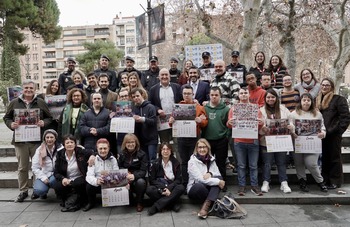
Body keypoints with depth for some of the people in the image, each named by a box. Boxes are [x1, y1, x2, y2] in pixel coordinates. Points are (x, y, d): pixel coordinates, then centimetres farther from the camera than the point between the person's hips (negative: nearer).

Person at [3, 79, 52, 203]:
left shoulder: (41, 103, 6)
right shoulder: (14, 103, 8)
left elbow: (49, 118, 9)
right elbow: (6, 117, 14)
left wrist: (43, 123, -11)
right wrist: (11, 124, -7)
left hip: (37, 140, -1)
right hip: (20, 140, 1)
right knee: (22, 167, 8)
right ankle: (23, 191, 20)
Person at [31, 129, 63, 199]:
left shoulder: (60, 149, -5)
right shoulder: (39, 150, 0)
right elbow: (35, 167, -1)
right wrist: (43, 178, -11)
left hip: (55, 175, -1)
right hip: (43, 175, 1)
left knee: (53, 180, -35)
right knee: (40, 190, -27)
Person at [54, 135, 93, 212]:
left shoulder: (80, 152, -2)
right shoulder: (60, 155, 3)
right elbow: (56, 172, 3)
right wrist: (63, 178, -19)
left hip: (79, 179, -2)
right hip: (66, 180, 2)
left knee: (80, 183, -35)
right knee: (57, 187, -27)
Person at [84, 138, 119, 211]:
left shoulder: (113, 159, -1)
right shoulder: (94, 160, -5)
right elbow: (89, 176, -17)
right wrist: (96, 181, -40)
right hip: (97, 185, 0)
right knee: (89, 186, -30)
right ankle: (91, 203, 4)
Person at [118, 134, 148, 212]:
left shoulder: (142, 154, -5)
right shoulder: (122, 154, 6)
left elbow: (143, 171, -13)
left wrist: (134, 176, -34)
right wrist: (126, 175, -20)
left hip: (138, 178, -2)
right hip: (126, 180, 2)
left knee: (141, 182, -36)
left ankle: (139, 202, -6)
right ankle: (129, 199, 7)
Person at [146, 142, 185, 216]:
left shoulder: (176, 163, 1)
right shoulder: (156, 163, 0)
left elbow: (179, 179, -3)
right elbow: (152, 180, -4)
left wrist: (169, 188, -20)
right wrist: (162, 189, -20)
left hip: (171, 188, 1)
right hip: (159, 189, -1)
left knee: (181, 188, -31)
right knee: (149, 189, -30)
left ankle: (156, 206, -29)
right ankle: (173, 204, -25)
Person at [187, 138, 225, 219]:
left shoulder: (211, 159, 8)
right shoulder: (192, 161, -10)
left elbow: (218, 174, 4)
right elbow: (200, 179, -20)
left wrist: (210, 173, -19)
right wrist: (218, 182, -25)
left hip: (209, 187, 5)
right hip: (195, 188, -5)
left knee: (218, 177, -24)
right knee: (199, 186, -40)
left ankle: (206, 206, -34)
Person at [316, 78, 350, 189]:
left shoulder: (339, 99, -5)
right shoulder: (318, 100, 14)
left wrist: (338, 130, -15)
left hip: (333, 135, -6)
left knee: (334, 158, 4)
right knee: (324, 158, 12)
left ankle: (335, 181, 14)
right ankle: (325, 180, 23)